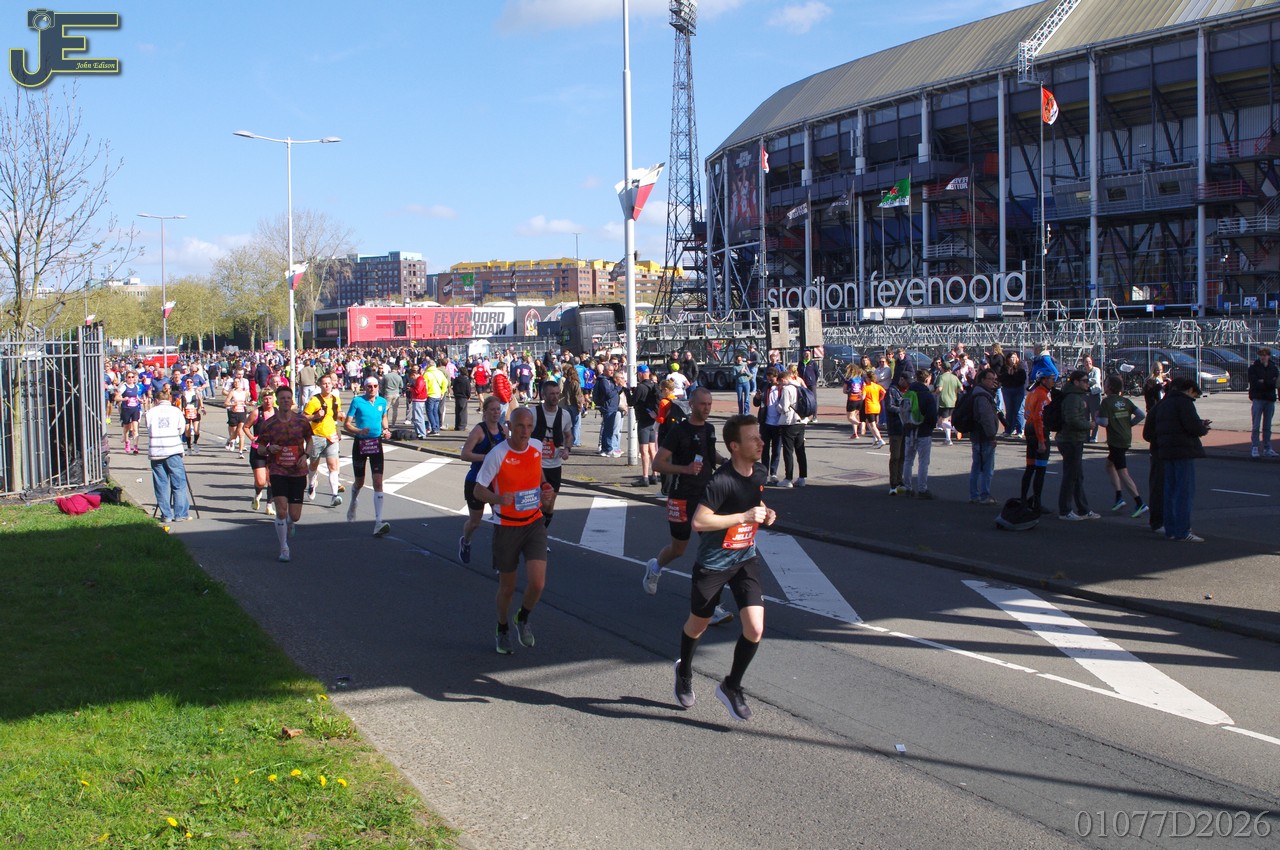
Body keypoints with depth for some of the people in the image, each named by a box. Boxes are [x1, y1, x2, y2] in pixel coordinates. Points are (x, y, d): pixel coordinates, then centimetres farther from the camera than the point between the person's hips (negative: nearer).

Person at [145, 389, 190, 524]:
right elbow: (181, 429, 6)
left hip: (155, 452, 1)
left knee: (161, 485, 6)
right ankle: (181, 514, 1)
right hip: (173, 450, -1)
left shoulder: (151, 412, 5)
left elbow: (148, 428, 10)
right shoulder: (176, 411, 5)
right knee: (179, 483, 4)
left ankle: (166, 515, 6)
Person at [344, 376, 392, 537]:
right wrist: (359, 431, -26)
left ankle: (378, 524, -17)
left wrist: (386, 430, 5)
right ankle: (353, 504, 50)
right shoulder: (357, 401, -7)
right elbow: (346, 424, -8)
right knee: (359, 482, 13)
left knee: (378, 482, -11)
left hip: (376, 444, 2)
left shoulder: (382, 402, 4)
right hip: (360, 444, -1)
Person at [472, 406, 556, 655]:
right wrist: (499, 499, -32)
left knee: (537, 583, -12)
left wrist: (545, 490, 3)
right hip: (506, 527, -3)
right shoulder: (497, 454, -17)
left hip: (534, 524, 3)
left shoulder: (537, 447, -2)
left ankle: (523, 619, 21)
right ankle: (502, 631, 37)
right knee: (507, 587, 9)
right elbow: (479, 490, -12)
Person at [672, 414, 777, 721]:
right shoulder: (722, 480, -26)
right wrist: (745, 516, -28)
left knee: (755, 629, -8)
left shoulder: (759, 472, -2)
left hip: (746, 559, 5)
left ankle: (731, 687, 15)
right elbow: (699, 521, -30)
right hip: (713, 563, -5)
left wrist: (764, 512, -3)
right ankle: (684, 671, 48)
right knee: (698, 624, 17)